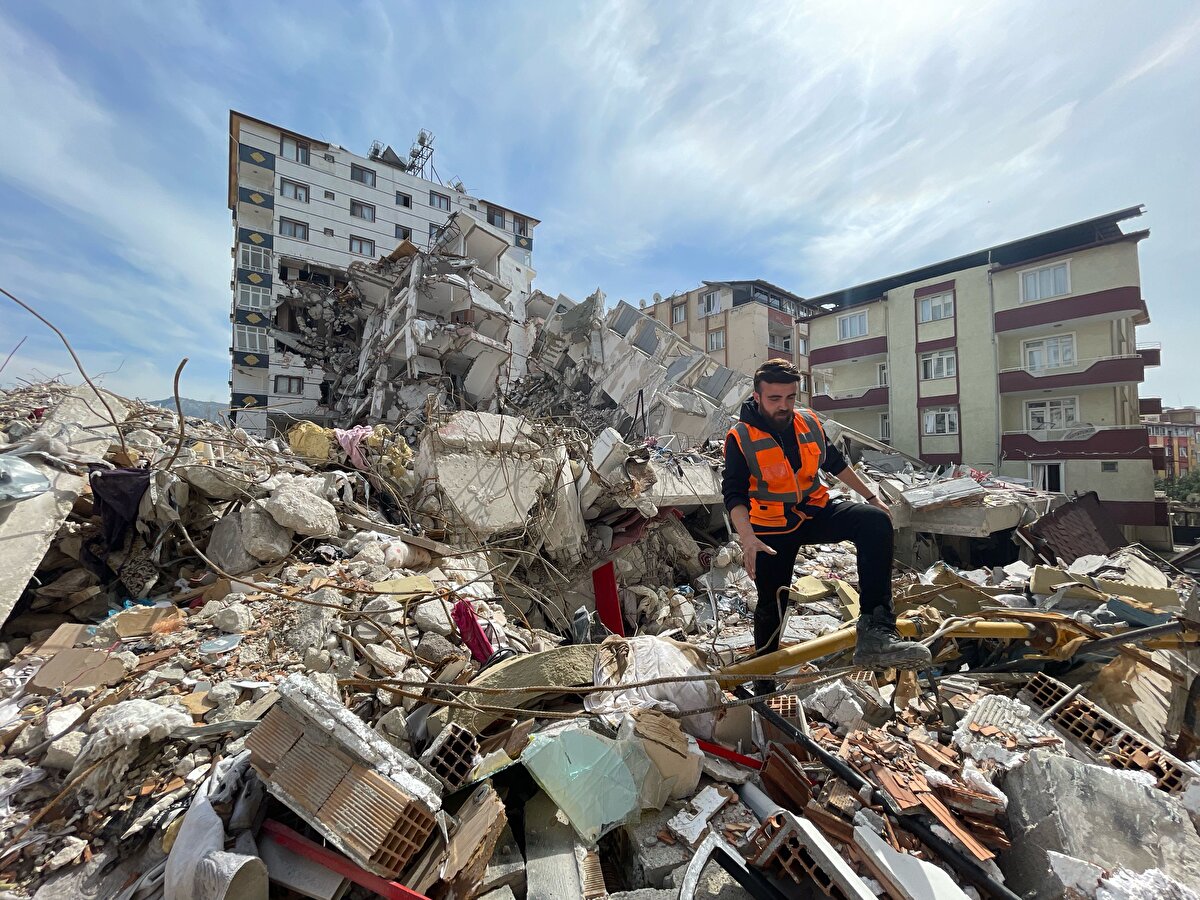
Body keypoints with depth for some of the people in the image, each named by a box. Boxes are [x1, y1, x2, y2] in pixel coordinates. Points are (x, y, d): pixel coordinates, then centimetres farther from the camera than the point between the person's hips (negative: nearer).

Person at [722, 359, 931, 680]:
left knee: (876, 522, -23)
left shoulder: (809, 422, 0)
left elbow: (835, 463, 15)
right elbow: (734, 494, -18)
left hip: (816, 511, 4)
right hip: (772, 528, -3)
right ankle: (763, 681, 32)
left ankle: (874, 633, -27)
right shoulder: (741, 438, -14)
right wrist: (747, 537, -33)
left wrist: (872, 498, 18)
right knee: (771, 604, 4)